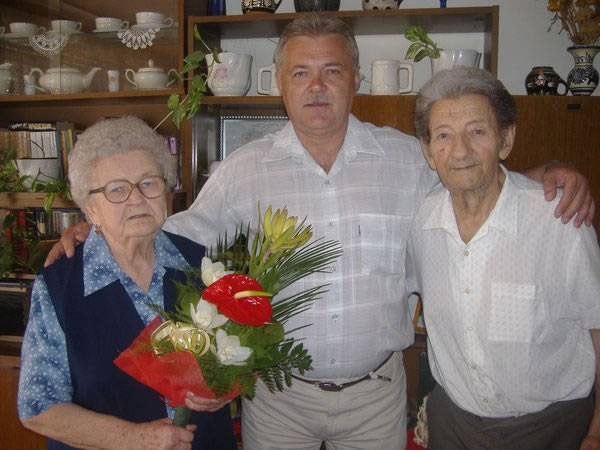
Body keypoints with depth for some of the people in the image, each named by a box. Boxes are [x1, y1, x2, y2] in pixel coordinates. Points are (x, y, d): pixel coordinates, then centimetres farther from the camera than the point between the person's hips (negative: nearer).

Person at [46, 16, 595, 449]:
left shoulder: (408, 157, -2)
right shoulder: (244, 169, -4)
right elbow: (182, 232, 2)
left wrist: (549, 173, -8)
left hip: (377, 389, 1)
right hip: (278, 392, 0)